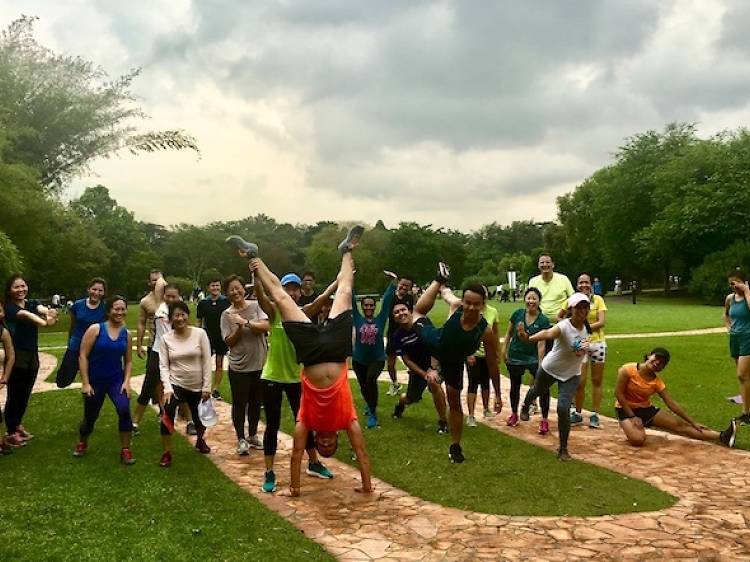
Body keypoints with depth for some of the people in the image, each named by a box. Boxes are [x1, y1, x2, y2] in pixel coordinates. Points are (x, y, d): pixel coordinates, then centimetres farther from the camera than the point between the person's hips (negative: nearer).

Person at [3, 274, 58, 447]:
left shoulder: (32, 303, 5)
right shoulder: (9, 307, -12)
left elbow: (42, 309, -18)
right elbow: (26, 315, -32)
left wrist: (49, 312, -44)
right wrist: (45, 323, -52)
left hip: (32, 355, 6)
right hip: (16, 356, -6)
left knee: (25, 394, 15)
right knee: (14, 394, -2)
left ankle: (17, 425, 32)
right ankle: (10, 433, 8)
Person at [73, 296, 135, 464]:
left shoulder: (126, 334, 0)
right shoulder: (95, 329, -11)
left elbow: (128, 361, 8)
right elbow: (83, 356, -11)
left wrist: (127, 381, -5)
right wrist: (85, 383, -14)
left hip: (116, 379, 2)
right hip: (95, 381, -1)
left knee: (124, 410, -22)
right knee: (90, 417, 12)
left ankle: (125, 450, -6)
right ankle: (82, 444, 46)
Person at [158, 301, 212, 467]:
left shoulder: (200, 334, -9)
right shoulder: (166, 338, -6)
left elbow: (207, 362, -7)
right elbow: (163, 365, -5)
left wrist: (207, 387, -8)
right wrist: (167, 388, -18)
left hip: (197, 386, 1)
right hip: (176, 384, -1)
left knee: (199, 418, 17)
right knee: (168, 413, -27)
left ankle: (200, 440, 53)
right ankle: (167, 453, -11)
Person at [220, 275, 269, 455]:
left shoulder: (256, 306, -2)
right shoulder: (227, 315, -1)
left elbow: (266, 326, -15)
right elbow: (229, 342, -5)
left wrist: (245, 322, -23)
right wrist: (239, 328, -21)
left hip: (259, 363, 1)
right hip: (238, 366, -1)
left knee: (256, 402, 14)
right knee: (239, 403, 4)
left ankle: (252, 435, 31)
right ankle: (241, 439, 19)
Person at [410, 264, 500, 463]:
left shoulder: (486, 332, -38)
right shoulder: (455, 305, -36)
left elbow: (492, 364, -24)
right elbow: (445, 292, -9)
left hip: (453, 362, -2)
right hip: (435, 344, 2)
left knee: (454, 402, 10)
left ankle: (455, 446, 29)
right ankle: (441, 277, 43)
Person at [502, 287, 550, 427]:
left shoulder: (543, 320, -11)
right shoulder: (517, 314, -6)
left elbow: (541, 344, -15)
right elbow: (509, 333, 6)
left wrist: (540, 364, -19)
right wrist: (504, 350, 3)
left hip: (533, 358, -2)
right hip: (515, 357, 2)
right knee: (515, 386, 16)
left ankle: (544, 420, 0)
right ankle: (514, 414, 37)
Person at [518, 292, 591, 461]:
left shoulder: (586, 327, -14)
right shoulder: (564, 326, -33)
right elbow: (548, 333, -57)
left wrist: (585, 348, -6)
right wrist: (528, 338, -75)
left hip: (571, 374, 2)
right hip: (550, 369, -2)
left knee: (563, 408, -14)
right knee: (537, 391, 28)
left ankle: (563, 448, 5)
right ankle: (525, 407, 66)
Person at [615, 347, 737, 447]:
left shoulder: (657, 382, -3)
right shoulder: (627, 370, -18)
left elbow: (672, 404, -1)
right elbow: (618, 393, -17)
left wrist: (693, 423, -5)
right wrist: (633, 417, -19)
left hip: (646, 409, 5)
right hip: (625, 409, -5)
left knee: (680, 425, -6)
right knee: (638, 439, -33)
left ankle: (721, 437, -10)